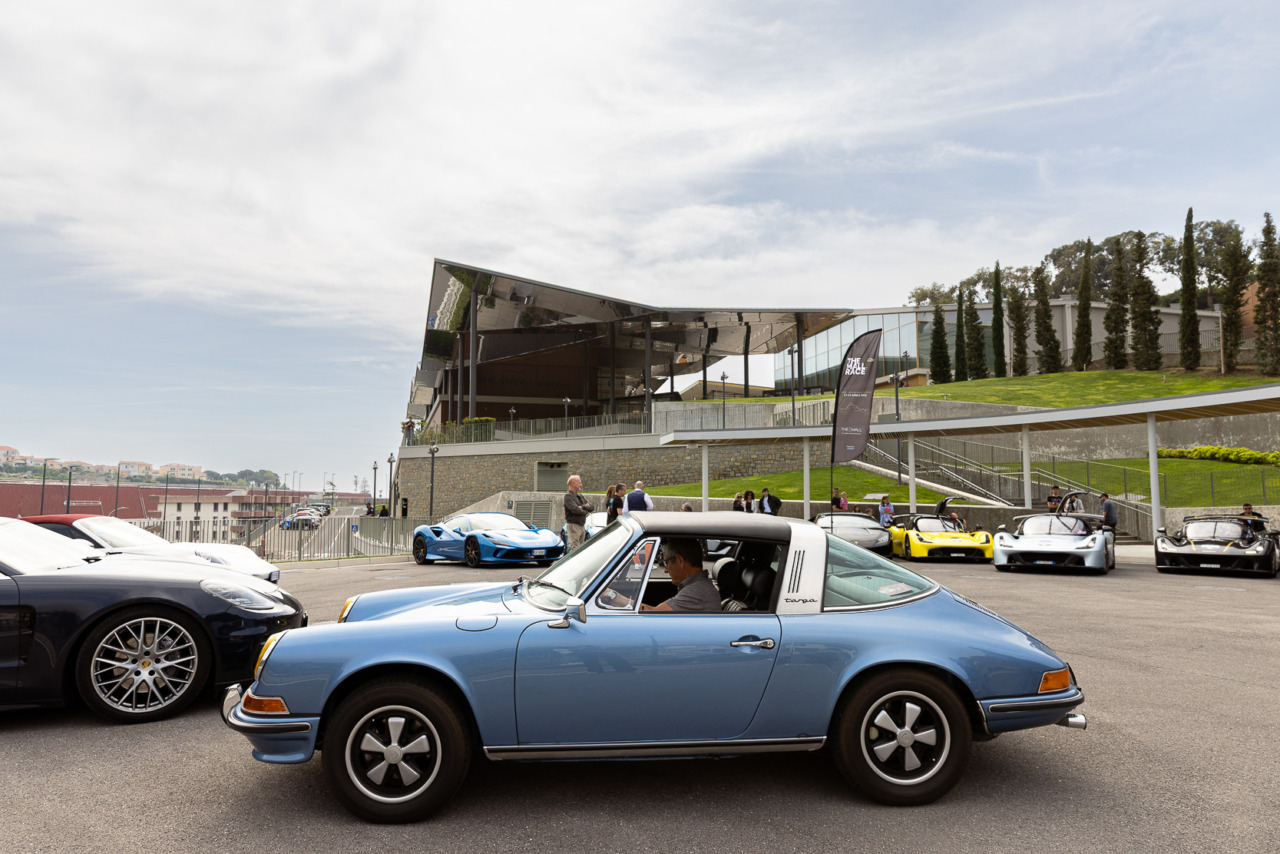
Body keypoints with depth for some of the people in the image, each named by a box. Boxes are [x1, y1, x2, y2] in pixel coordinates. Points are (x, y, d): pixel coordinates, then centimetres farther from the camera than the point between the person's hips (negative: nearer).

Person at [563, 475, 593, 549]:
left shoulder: (581, 496, 16)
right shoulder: (568, 496, -10)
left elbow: (590, 507, 5)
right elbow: (575, 510, -22)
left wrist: (582, 507, -14)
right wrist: (586, 510, -4)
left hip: (582, 526, 8)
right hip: (573, 525, -8)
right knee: (575, 549, -14)